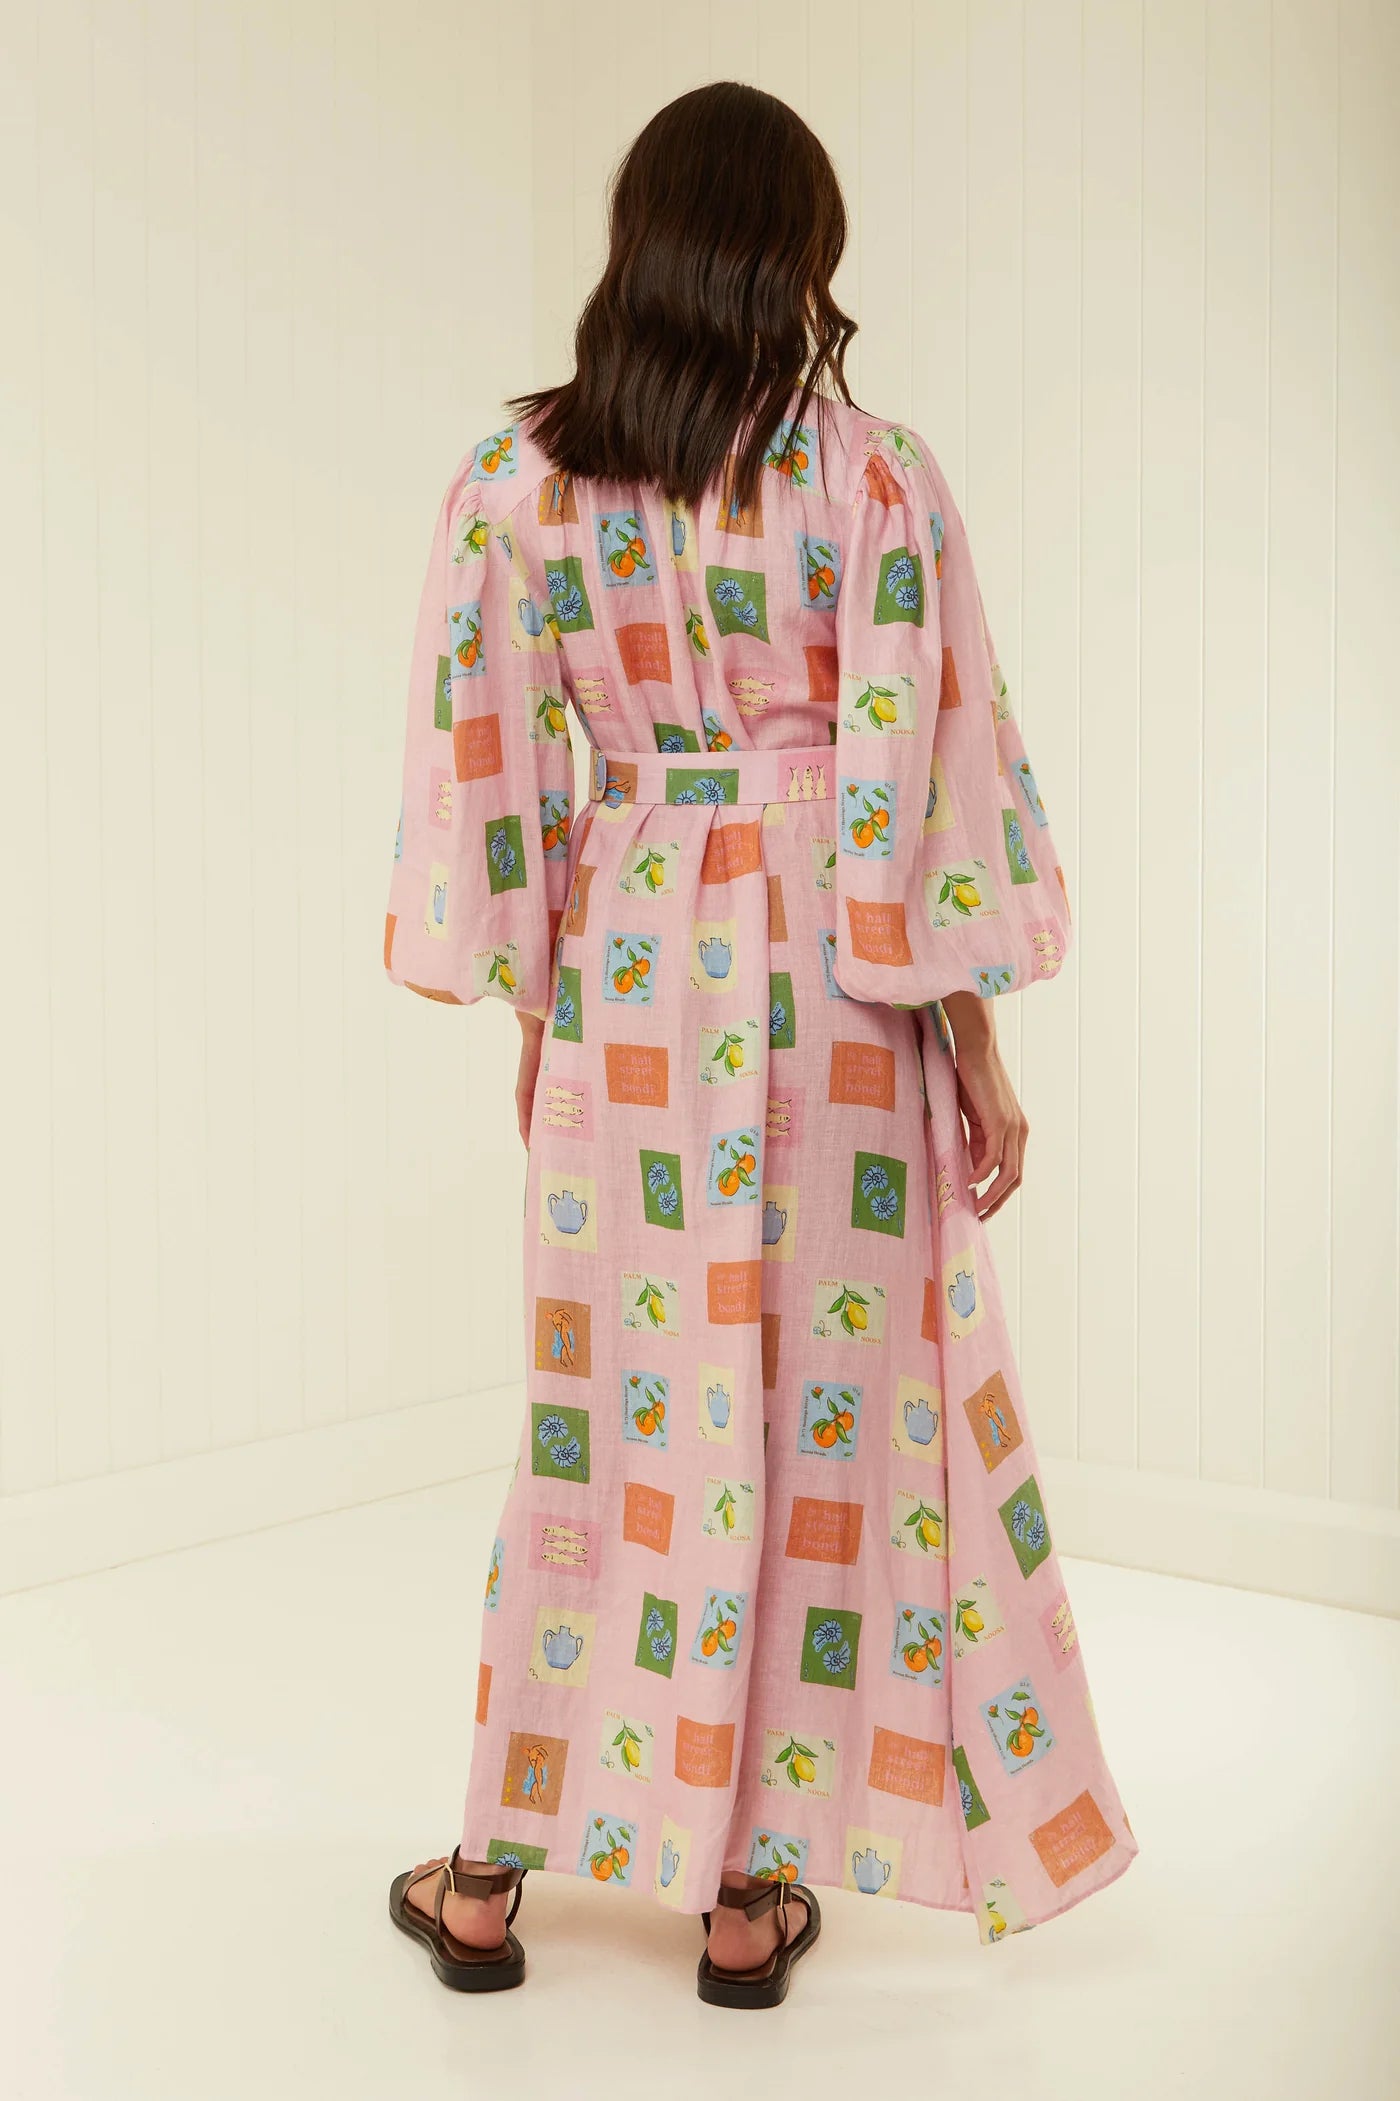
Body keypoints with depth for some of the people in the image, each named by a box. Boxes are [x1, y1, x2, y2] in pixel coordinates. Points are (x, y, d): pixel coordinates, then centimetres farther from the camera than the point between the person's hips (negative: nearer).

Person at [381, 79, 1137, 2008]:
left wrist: (534, 1003, 12)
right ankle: (757, 1882, 21)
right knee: (829, 1394, 9)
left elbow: (486, 765, 2)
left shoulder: (517, 477, 1)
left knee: (609, 1397, 13)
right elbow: (918, 773, -9)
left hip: (625, 963, 3)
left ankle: (496, 1871, 23)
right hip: (827, 974, -2)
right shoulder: (866, 470, -7)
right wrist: (974, 1044, -2)